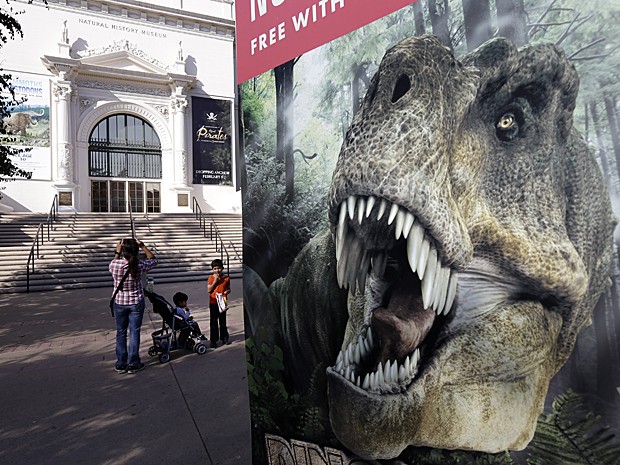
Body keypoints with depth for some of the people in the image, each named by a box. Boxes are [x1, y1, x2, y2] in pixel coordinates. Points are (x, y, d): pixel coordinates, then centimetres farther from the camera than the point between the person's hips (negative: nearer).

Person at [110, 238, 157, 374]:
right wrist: (143, 247, 4)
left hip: (119, 303, 1)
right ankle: (133, 364, 13)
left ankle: (121, 364, 21)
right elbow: (153, 260, 5)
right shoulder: (140, 265, -17)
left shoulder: (115, 264, -15)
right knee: (134, 332, 7)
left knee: (121, 333, 13)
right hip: (136, 303, -1)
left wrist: (117, 251, 11)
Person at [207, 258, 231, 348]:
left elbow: (228, 289, 11)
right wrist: (215, 281, -17)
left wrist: (227, 291, -12)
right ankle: (213, 341, 10)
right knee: (214, 322, 3)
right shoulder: (211, 278, -4)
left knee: (223, 321, 14)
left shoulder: (226, 278, 1)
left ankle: (224, 338, 27)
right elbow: (209, 290, -10)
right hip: (213, 303, -2)